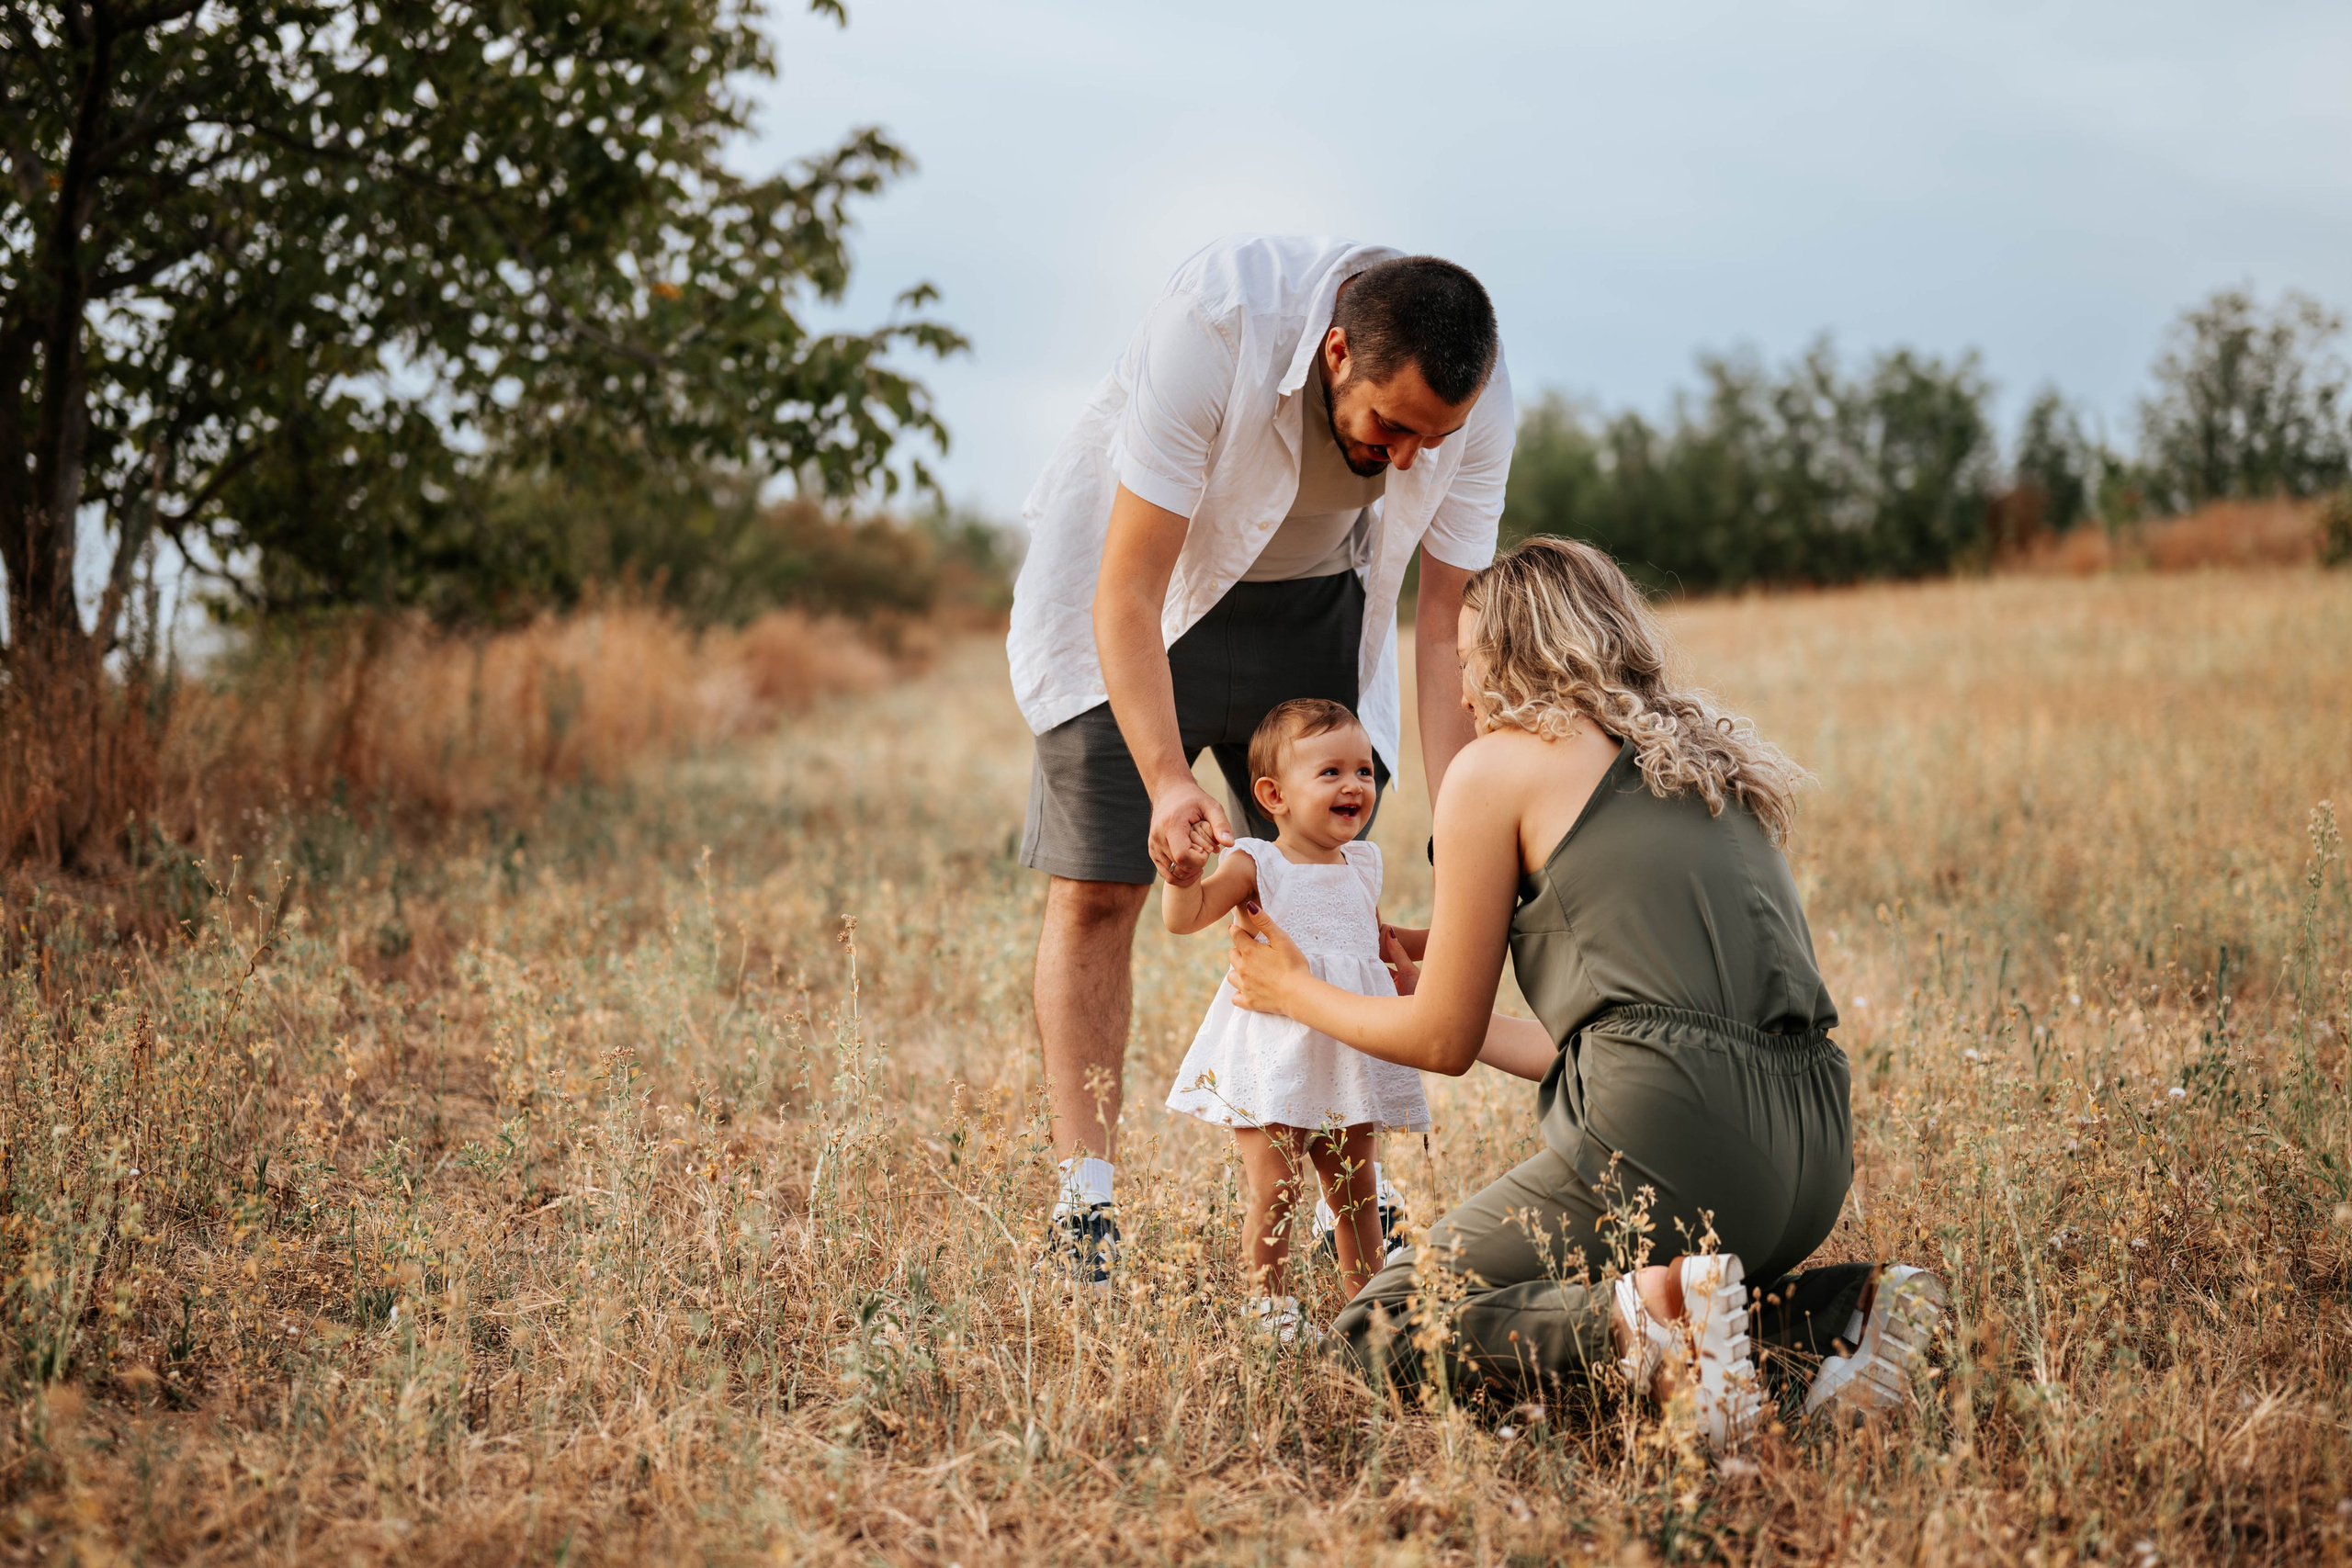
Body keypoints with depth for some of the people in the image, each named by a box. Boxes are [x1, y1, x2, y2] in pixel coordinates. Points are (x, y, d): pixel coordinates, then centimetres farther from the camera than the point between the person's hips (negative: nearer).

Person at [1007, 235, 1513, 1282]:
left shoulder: (1477, 400, -24)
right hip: (1134, 573, -3)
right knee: (1098, 886, -9)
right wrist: (1168, 780, -43)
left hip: (1311, 597, 3)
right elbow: (1128, 590, -33)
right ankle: (1084, 1213, -6)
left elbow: (1447, 624, -16)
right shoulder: (1217, 321, -37)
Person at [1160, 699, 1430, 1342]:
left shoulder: (1362, 865, 11)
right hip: (1273, 1054, -5)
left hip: (1348, 1055, 5)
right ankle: (1263, 1304, 6)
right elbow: (1184, 917, -17)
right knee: (1275, 1189, -7)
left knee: (1356, 1190, 11)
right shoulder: (1256, 865, -7)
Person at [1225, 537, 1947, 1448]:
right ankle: (1842, 1306, 8)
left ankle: (1640, 1317, -18)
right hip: (1814, 1151, 8)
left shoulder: (1496, 768, 5)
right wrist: (1428, 993, 42)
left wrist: (1294, 992, 29)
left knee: (1375, 1334, 6)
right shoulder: (1712, 759, 24)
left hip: (1672, 1141, -7)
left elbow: (1444, 1043, 11)